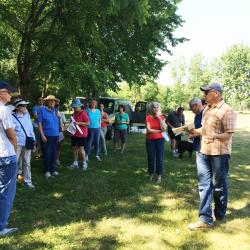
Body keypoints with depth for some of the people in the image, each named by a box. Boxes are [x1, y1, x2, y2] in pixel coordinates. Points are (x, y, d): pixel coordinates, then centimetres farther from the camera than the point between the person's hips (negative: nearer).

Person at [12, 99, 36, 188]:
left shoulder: (27, 115, 8)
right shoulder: (12, 117, -8)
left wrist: (33, 139, 10)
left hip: (27, 143, 4)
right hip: (17, 143, -4)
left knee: (27, 163, 9)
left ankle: (27, 181, 18)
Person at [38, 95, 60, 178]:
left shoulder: (55, 110, 11)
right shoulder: (42, 110, -5)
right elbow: (39, 123, -10)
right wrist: (42, 135, -14)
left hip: (55, 135, 5)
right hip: (47, 136, -5)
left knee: (54, 154, 11)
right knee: (47, 154, -1)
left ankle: (53, 169, 22)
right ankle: (47, 171, 11)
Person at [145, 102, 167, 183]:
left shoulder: (161, 117, 2)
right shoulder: (148, 117, -4)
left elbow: (164, 129, -11)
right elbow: (149, 130, -13)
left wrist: (159, 118, -13)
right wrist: (159, 130, -9)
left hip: (159, 139, 1)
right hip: (150, 140, -1)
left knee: (159, 158, -1)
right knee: (151, 158, 5)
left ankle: (159, 176, 8)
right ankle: (151, 174, 20)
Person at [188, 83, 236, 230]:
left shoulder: (227, 111, -14)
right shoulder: (207, 109, 11)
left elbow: (228, 135, -21)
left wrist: (215, 136, -35)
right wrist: (196, 132, 25)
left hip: (219, 153, -7)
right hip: (204, 152, 8)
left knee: (219, 186, 9)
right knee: (204, 184, 6)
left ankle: (220, 215, 29)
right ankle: (205, 219, 12)